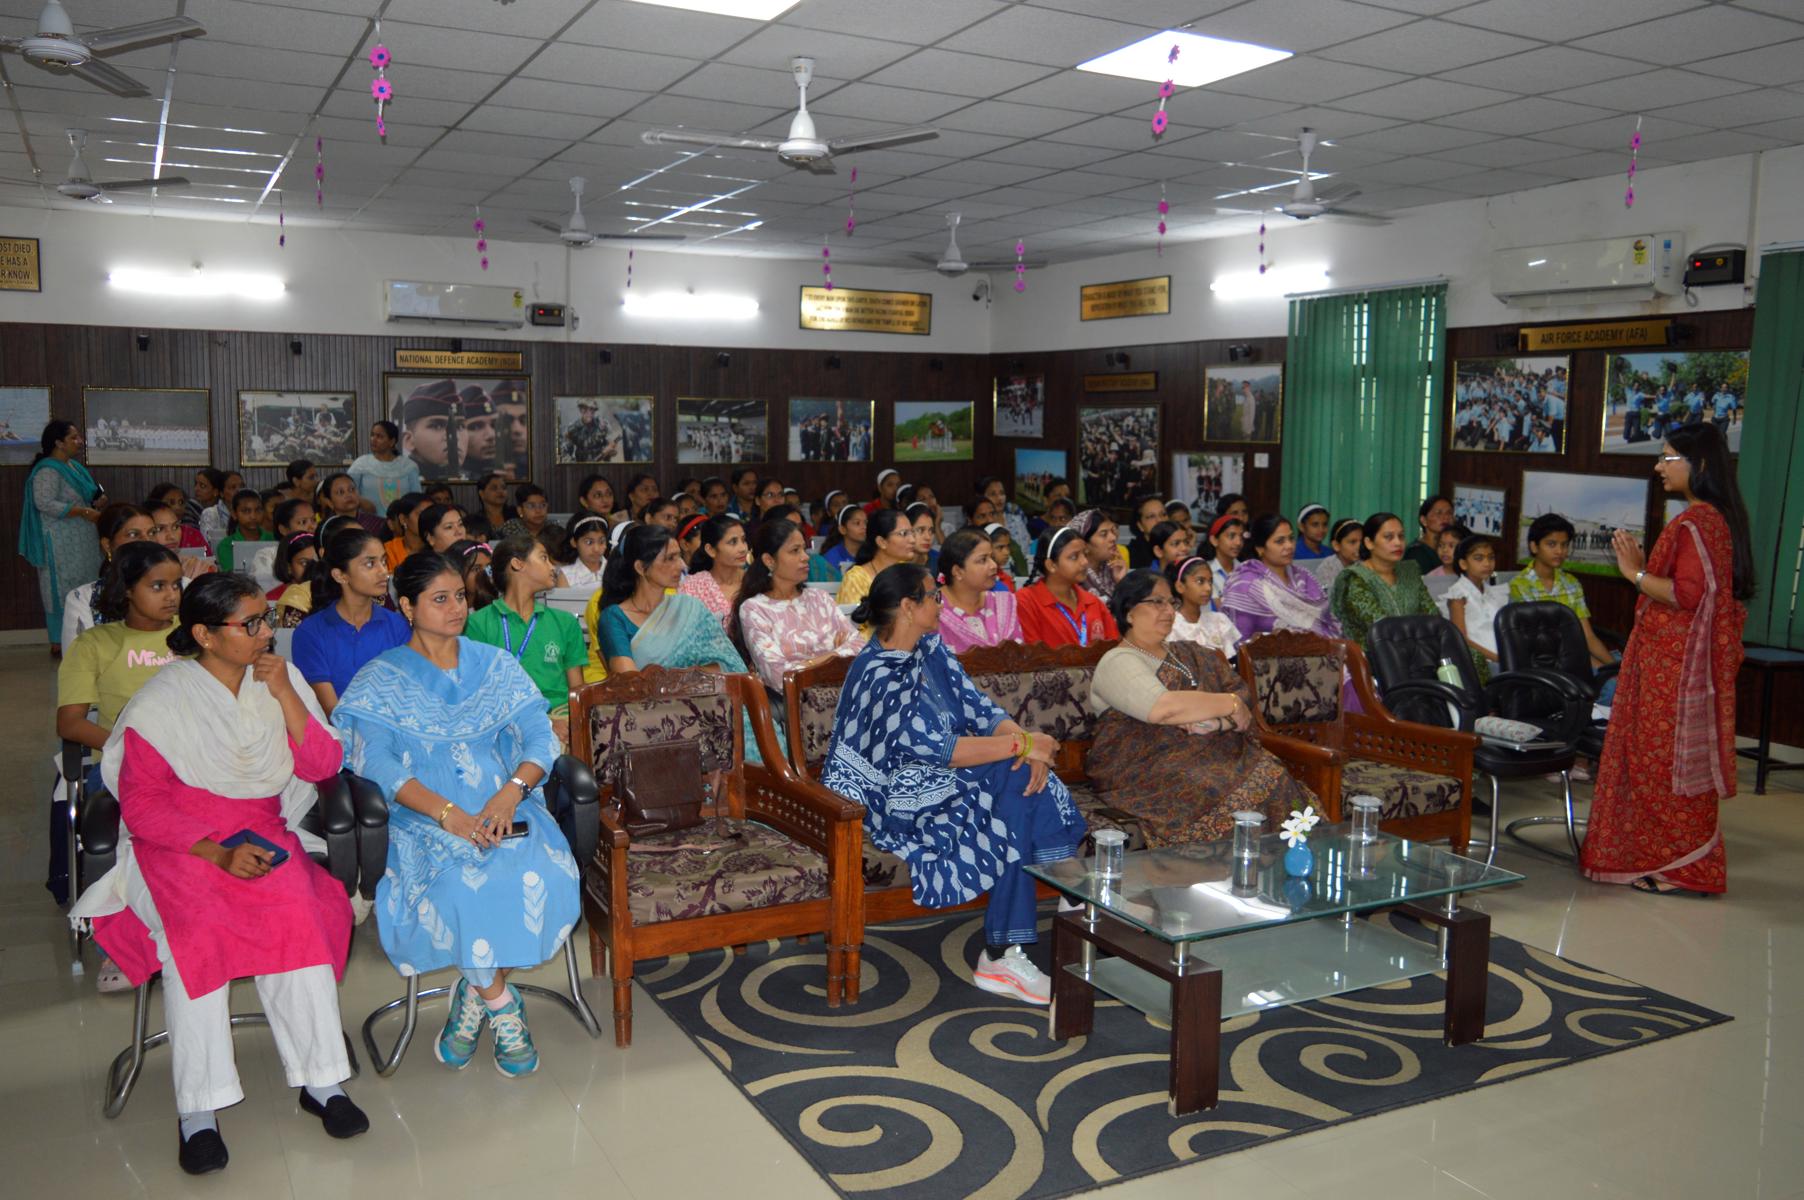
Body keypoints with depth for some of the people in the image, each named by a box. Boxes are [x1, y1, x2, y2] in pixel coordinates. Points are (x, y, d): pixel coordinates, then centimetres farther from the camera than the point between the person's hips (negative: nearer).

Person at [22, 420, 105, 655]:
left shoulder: (75, 466, 14)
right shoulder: (47, 470, -14)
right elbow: (45, 503, -24)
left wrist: (97, 503, 5)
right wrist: (84, 512, -25)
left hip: (81, 542, 9)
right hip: (61, 544, -9)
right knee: (63, 590, -5)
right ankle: (59, 643, 1)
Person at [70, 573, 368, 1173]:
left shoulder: (280, 678, 6)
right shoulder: (162, 702, -5)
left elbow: (323, 766, 1)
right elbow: (142, 806, -5)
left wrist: (284, 695, -11)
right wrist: (217, 851, -18)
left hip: (262, 835, 2)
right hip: (178, 842, -2)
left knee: (298, 917, -27)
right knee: (197, 932, -31)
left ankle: (321, 1080, -19)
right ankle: (198, 1110, -23)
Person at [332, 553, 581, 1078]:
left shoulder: (496, 665, 15)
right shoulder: (381, 679, 7)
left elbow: (540, 736, 6)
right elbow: (376, 761, -7)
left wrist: (512, 790, -17)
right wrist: (446, 812, -22)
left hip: (504, 808, 2)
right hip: (424, 818, -2)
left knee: (541, 873, -29)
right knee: (460, 882, -34)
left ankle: (474, 995, -8)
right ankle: (500, 1005, -10)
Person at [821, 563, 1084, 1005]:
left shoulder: (930, 649, 8)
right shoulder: (879, 674, -21)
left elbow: (979, 709, 4)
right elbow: (939, 748, -25)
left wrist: (1029, 745, -16)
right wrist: (1024, 743, -21)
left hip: (941, 776, 8)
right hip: (894, 797, -8)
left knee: (1026, 778, -16)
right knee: (1017, 789, -20)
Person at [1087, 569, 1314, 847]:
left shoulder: (1191, 654, 23)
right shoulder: (1118, 662, -1)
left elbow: (1243, 696, 11)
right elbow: (1163, 708, -19)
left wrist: (1216, 722, -11)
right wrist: (1230, 704, -8)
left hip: (1212, 755, 6)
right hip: (1148, 769, -6)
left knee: (1273, 778, -21)